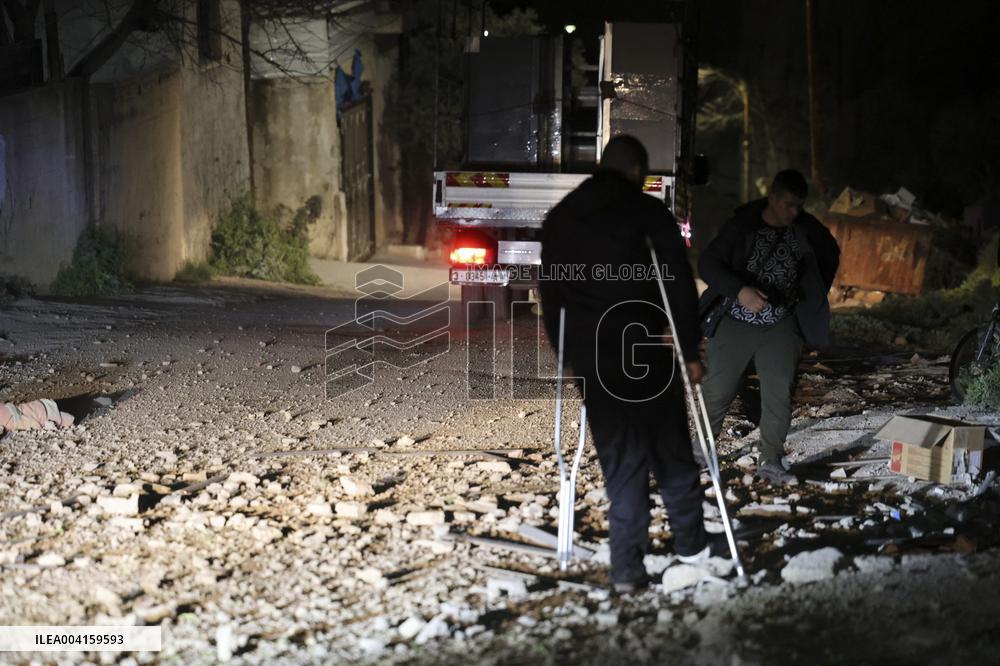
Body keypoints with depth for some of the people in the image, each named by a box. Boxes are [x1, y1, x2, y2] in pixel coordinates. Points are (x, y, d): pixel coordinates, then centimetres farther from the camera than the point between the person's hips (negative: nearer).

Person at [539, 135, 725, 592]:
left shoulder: (559, 218, 10)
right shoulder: (648, 212, -4)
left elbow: (549, 291, 13)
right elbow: (680, 284, -7)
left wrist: (566, 353, 19)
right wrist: (690, 350, -3)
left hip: (587, 353, 3)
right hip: (643, 348, -3)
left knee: (619, 456, 9)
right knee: (670, 448, 13)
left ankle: (627, 565, 6)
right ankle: (690, 541, 27)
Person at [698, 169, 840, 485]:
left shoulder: (806, 228, -1)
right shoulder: (742, 226, -12)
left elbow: (831, 254, 19)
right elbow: (708, 263, -17)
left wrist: (814, 295, 11)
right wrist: (740, 291, -30)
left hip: (782, 325, 3)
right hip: (736, 322, -3)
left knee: (779, 393, -4)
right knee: (718, 389, 1)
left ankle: (770, 462, 4)